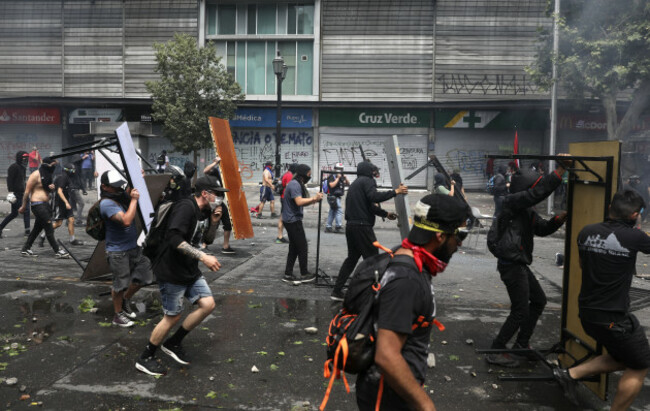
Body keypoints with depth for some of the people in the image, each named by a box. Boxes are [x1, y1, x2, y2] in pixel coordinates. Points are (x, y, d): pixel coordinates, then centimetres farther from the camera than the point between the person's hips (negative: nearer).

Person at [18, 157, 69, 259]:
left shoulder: (47, 175, 14)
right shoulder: (36, 175, -12)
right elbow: (27, 191, -11)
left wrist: (52, 188, 1)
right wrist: (24, 206, -9)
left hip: (45, 204, 9)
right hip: (37, 204, -9)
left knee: (37, 228, 14)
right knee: (49, 228, -9)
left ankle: (25, 250, 23)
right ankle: (57, 251, -6)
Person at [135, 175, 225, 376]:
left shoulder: (203, 212, 7)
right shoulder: (186, 207, -22)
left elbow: (208, 240, 17)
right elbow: (174, 239, -33)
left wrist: (214, 222, -2)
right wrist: (203, 257, -34)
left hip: (190, 271, 9)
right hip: (171, 272, -9)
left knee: (208, 304, 2)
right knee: (172, 317, 1)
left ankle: (173, 344, 19)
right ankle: (145, 359, 22)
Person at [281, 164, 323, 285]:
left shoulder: (298, 184, 16)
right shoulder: (295, 184, -16)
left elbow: (301, 202, 14)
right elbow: (299, 202, -26)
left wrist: (313, 200, 1)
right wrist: (313, 198, -21)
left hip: (292, 220, 10)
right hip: (293, 220, -10)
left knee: (294, 248, 12)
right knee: (302, 246, -1)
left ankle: (288, 275, 16)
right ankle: (304, 275, 10)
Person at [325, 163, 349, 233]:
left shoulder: (342, 177, 14)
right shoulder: (332, 176, -8)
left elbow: (348, 184, 15)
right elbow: (332, 185, -22)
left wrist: (345, 178, -2)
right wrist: (338, 178, -19)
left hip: (338, 197, 8)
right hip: (333, 196, -8)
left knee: (332, 212, 11)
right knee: (339, 210, -16)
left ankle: (328, 227, 17)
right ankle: (338, 226, -16)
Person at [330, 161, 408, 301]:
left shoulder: (355, 183, 25)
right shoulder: (367, 180, -4)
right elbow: (374, 197, -23)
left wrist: (385, 213, 30)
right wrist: (395, 192, -18)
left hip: (351, 225, 9)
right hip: (362, 226, -9)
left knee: (352, 258, 16)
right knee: (372, 258, -3)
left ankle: (337, 291, 15)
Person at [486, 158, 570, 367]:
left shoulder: (527, 211, 14)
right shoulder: (513, 202, -16)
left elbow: (543, 228, 15)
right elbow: (540, 191, -28)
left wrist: (560, 218, -1)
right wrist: (561, 169, -25)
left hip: (519, 265, 11)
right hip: (511, 265, -11)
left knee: (539, 300, 21)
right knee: (520, 311, -5)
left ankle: (521, 344, 33)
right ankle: (496, 352, 6)